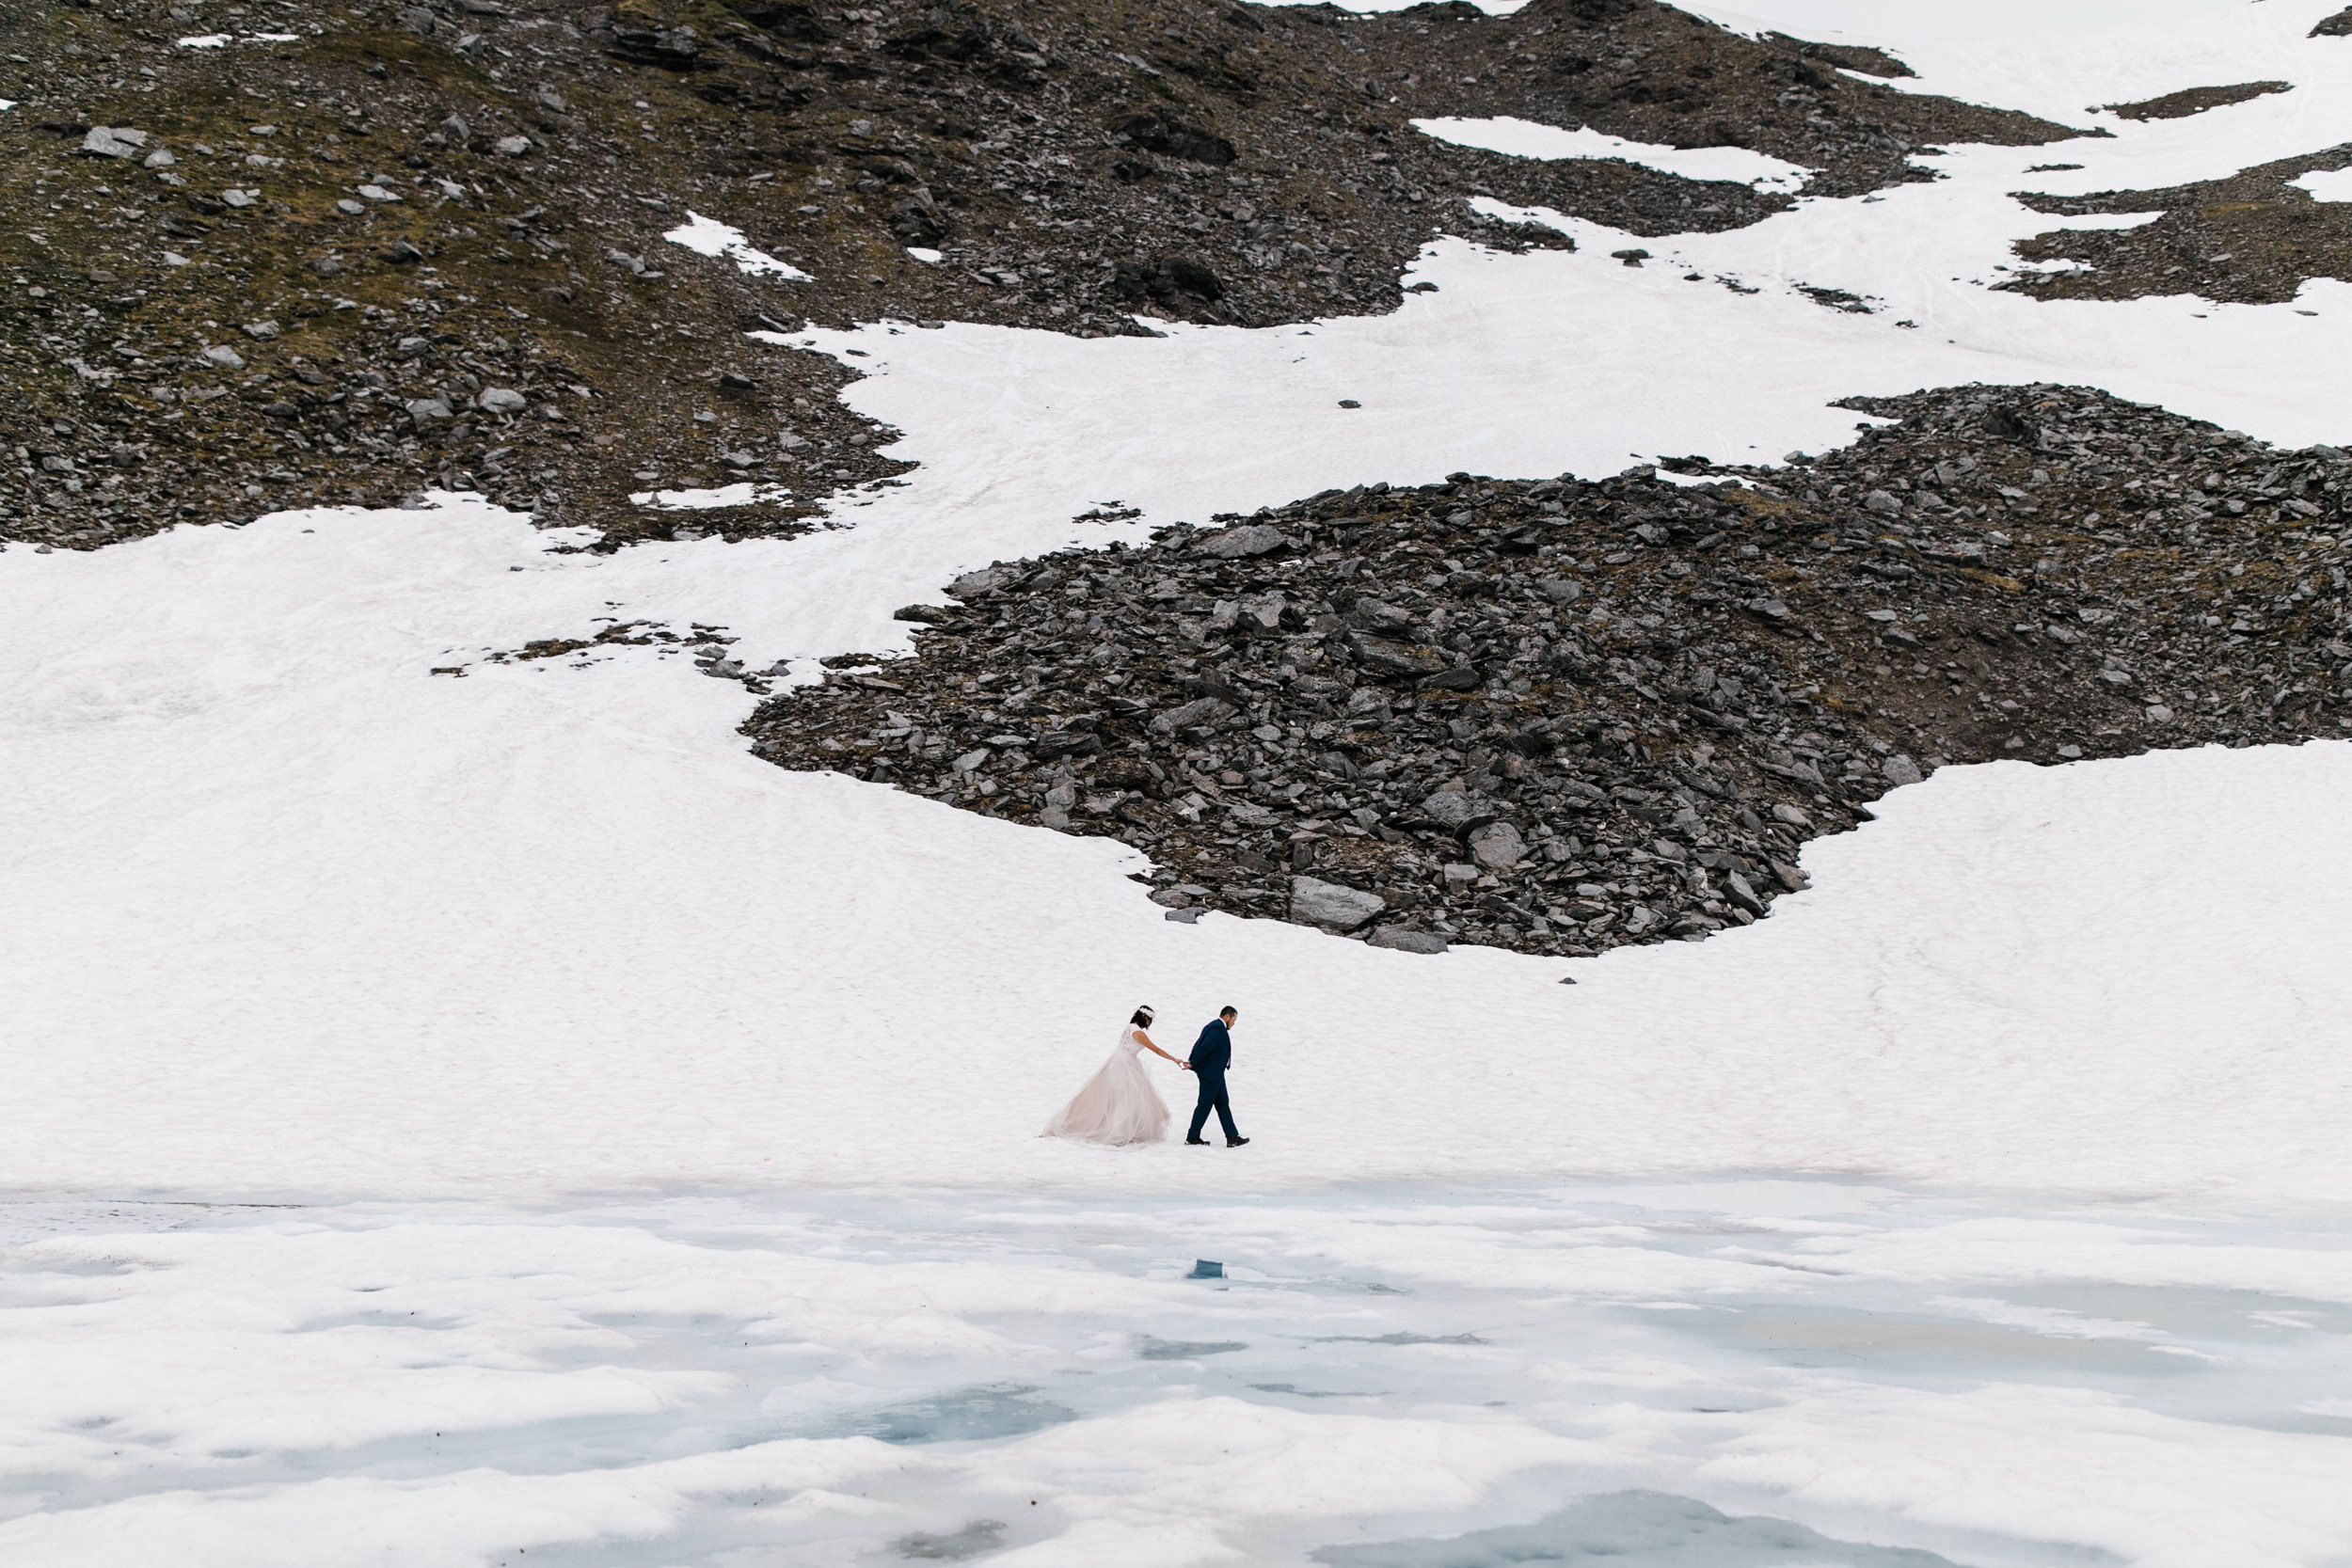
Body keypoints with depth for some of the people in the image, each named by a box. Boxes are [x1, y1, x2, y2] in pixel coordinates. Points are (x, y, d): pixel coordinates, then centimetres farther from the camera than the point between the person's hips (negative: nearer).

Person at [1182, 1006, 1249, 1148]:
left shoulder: (1215, 1027, 15)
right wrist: (1192, 1064, -16)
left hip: (1216, 1075, 11)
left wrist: (1192, 1063, 5)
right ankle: (1192, 1137, 8)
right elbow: (1204, 1047, -24)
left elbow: (1198, 1044, 13)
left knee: (1223, 1104, 10)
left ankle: (1232, 1137, 11)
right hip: (1210, 1074, -11)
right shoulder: (1219, 1029, -19)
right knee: (1205, 1105, -1)